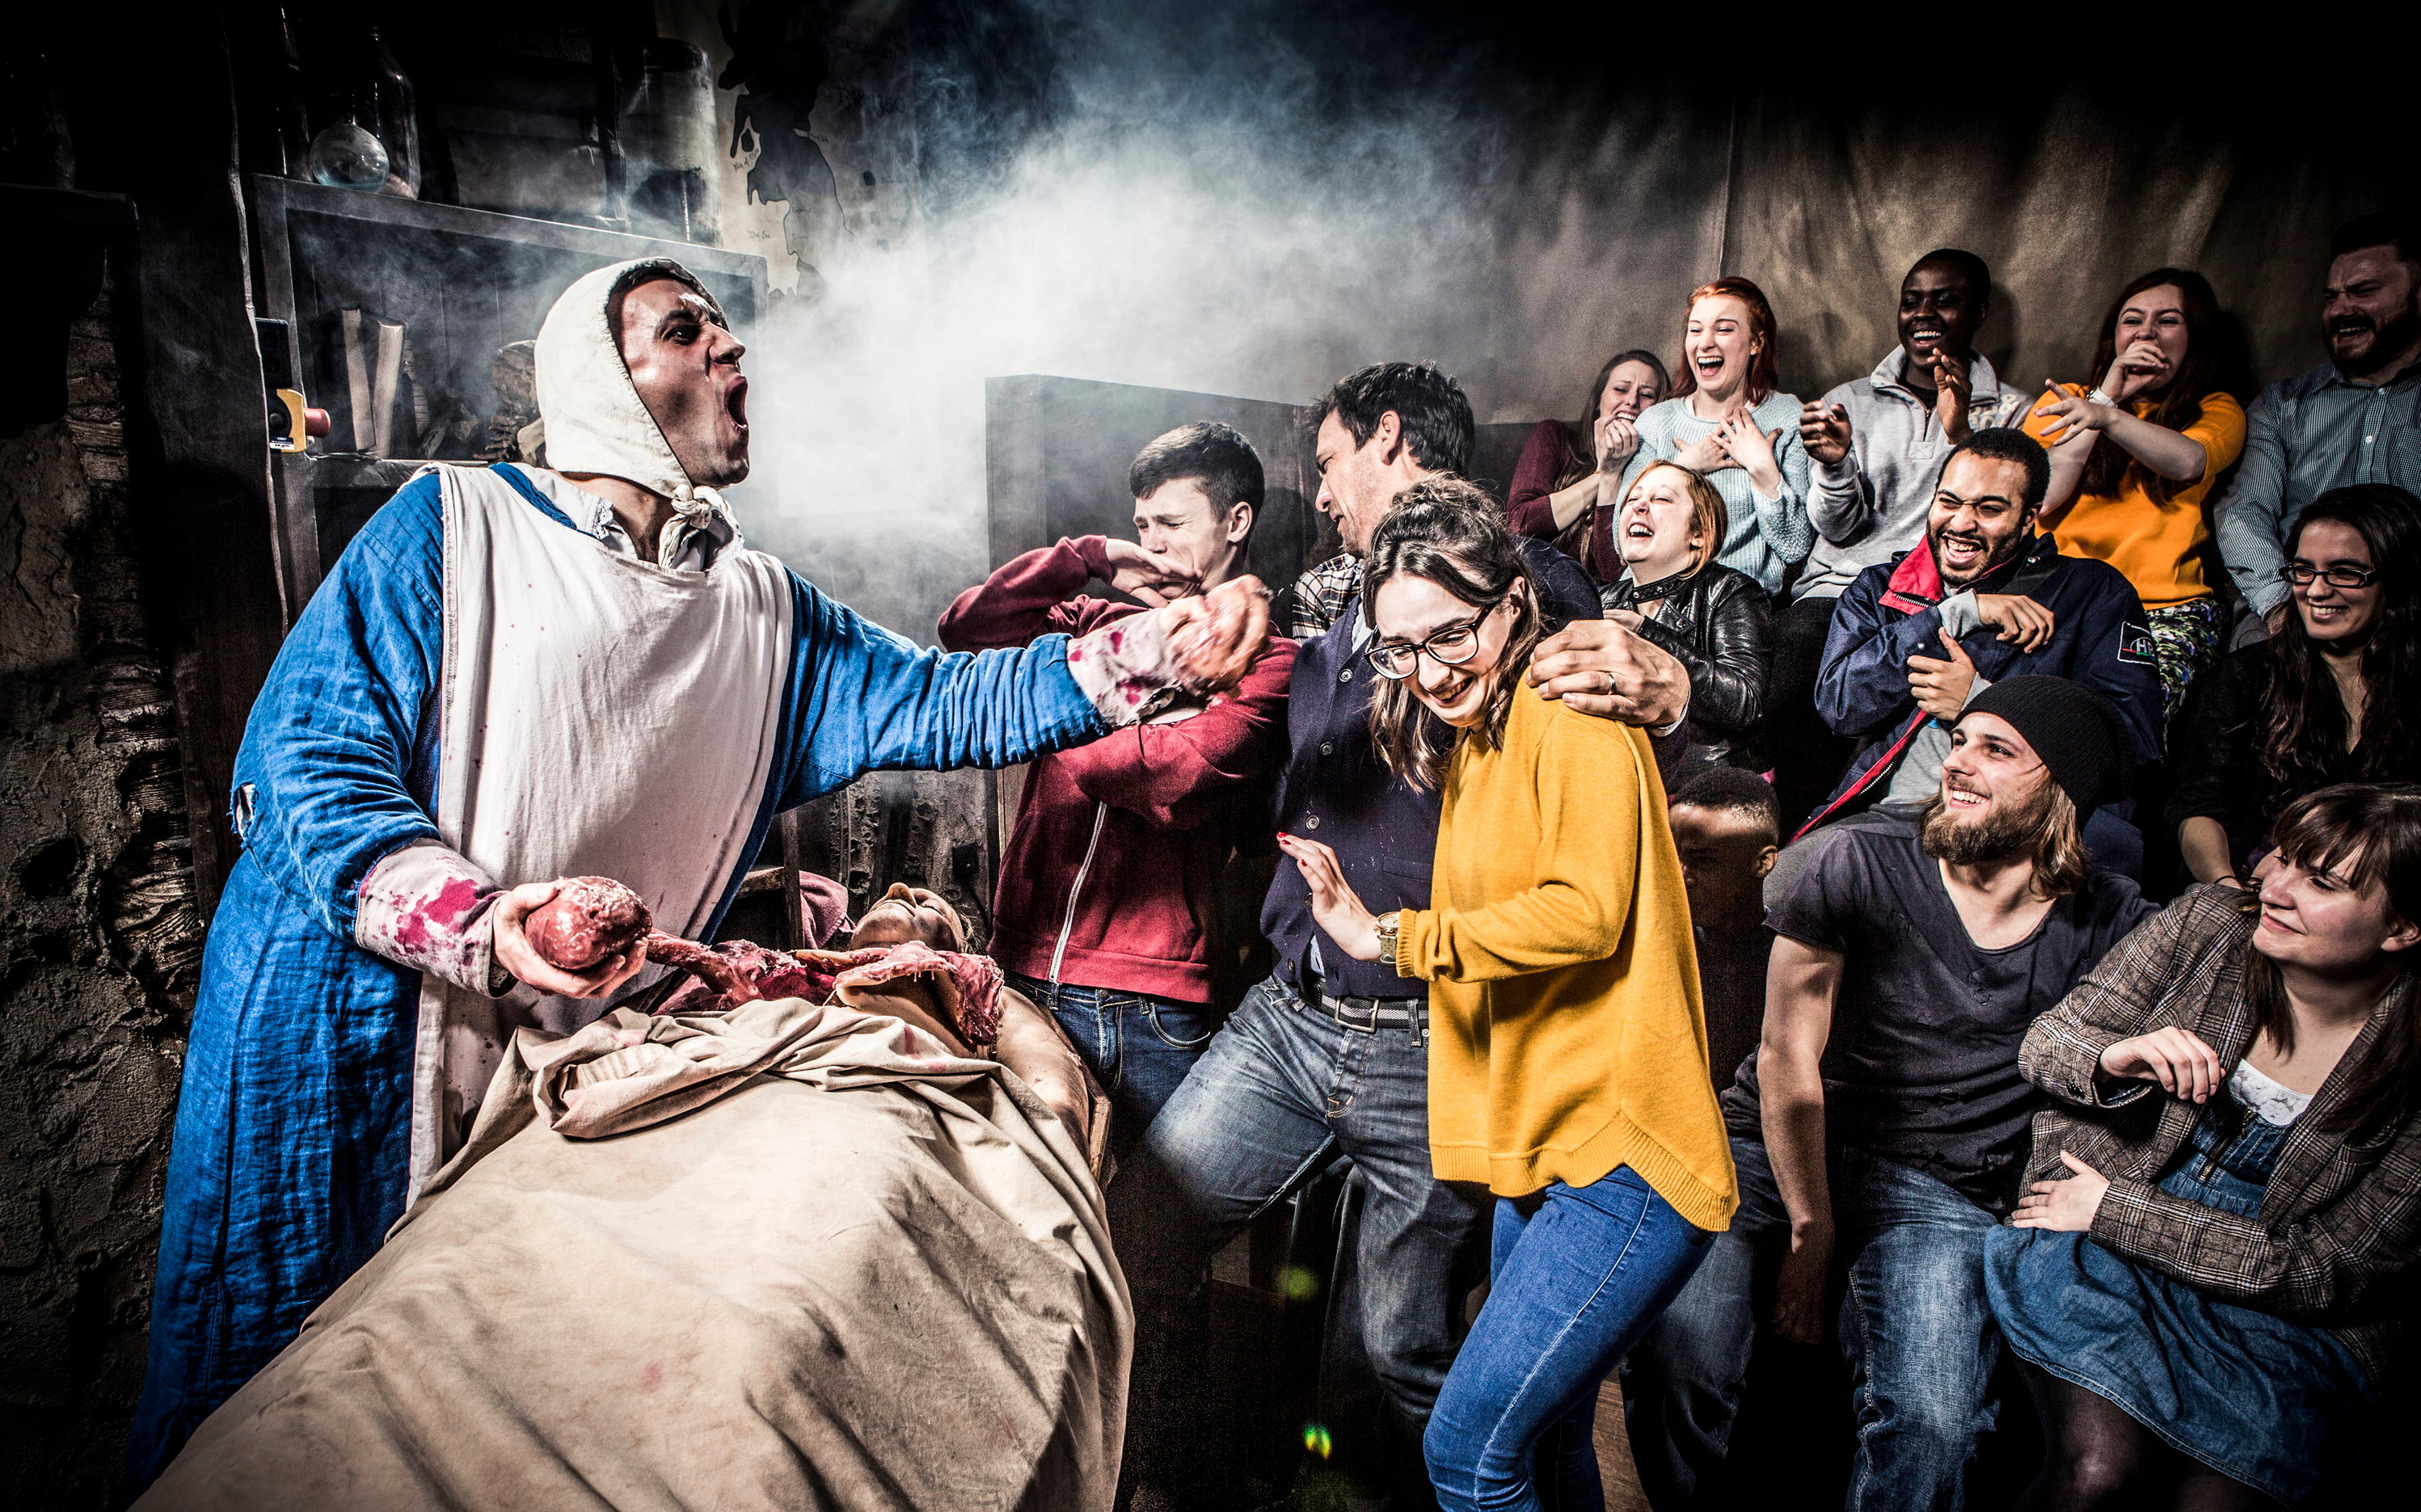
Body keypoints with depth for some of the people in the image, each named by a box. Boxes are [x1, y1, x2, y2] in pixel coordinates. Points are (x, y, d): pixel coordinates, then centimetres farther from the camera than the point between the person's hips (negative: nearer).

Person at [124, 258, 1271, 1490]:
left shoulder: (761, 614, 7)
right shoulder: (457, 525, -6)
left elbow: (942, 705, 0)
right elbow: (306, 764, -11)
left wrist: (1151, 655, -12)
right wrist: (475, 926, -26)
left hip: (581, 1054, 3)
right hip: (351, 1027, -3)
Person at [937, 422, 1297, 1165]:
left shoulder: (1265, 658, -2)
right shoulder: (1100, 622, 14)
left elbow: (1182, 780, -17)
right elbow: (965, 629, 6)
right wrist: (1090, 558, 1)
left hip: (1152, 1003, -4)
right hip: (1025, 971, 5)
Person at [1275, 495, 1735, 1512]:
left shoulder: (1573, 716, -10)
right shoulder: (1467, 750, 16)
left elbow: (1585, 910, -21)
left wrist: (1395, 938, -13)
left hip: (1620, 1156, -9)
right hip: (1543, 1153, 9)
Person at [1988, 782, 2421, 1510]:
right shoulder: (2208, 921, -6)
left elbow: (2324, 1274, -8)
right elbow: (2041, 1045, 0)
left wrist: (2117, 1210, -13)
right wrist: (2113, 1058, -23)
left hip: (2284, 1315, 0)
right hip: (2099, 1257, 0)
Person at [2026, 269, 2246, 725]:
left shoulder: (2217, 411, 17)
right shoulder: (2065, 400, 18)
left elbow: (2189, 461, -10)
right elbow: (2038, 497, -1)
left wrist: (2107, 415, -29)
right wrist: (2109, 393, 1)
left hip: (2167, 612, 0)